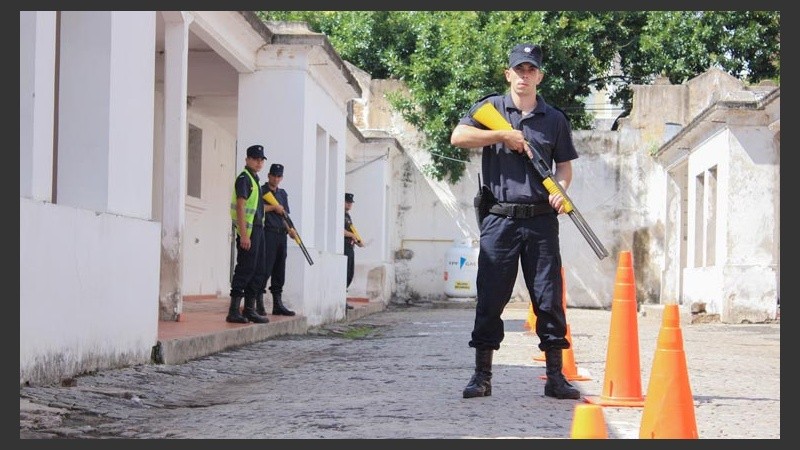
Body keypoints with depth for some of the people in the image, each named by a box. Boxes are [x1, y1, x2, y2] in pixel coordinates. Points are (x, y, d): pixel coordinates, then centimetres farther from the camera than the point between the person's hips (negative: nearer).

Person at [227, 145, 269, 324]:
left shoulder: (254, 179, 19)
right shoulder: (243, 178, -10)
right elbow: (240, 207, -17)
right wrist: (244, 235, -23)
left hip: (257, 230, 10)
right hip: (248, 231, -10)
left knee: (257, 272, 12)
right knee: (244, 270, -9)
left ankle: (250, 310, 18)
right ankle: (234, 312, -7)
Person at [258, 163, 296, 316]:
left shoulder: (283, 193, 20)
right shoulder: (262, 191, -1)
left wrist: (289, 229, 5)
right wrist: (274, 207, -10)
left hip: (281, 235, 7)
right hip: (267, 233, -7)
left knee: (279, 271, 9)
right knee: (265, 269, -11)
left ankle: (278, 304, 14)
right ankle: (259, 304, -10)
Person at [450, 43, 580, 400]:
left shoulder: (554, 119, 12)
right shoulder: (490, 108, 8)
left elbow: (564, 166, 14)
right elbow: (458, 137, -6)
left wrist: (561, 190, -6)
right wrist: (504, 135, -11)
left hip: (541, 220, 1)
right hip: (499, 219, -1)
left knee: (549, 298, 1)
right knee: (490, 297, 0)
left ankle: (555, 376, 7)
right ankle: (482, 376, 7)